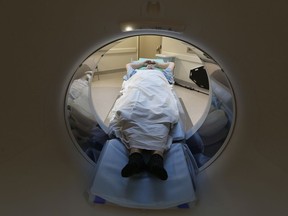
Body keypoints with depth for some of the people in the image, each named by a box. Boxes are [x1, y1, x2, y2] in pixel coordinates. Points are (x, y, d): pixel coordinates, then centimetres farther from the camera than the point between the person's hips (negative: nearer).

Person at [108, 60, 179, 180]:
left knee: (162, 113, -36)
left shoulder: (162, 73, 49)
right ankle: (135, 154, -55)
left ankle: (157, 154, -57)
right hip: (137, 89, 0)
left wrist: (157, 64, 69)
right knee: (132, 112, -37)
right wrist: (143, 63, 69)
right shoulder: (136, 72, 48)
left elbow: (171, 64, 65)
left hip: (159, 90, 0)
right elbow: (128, 65, 66)